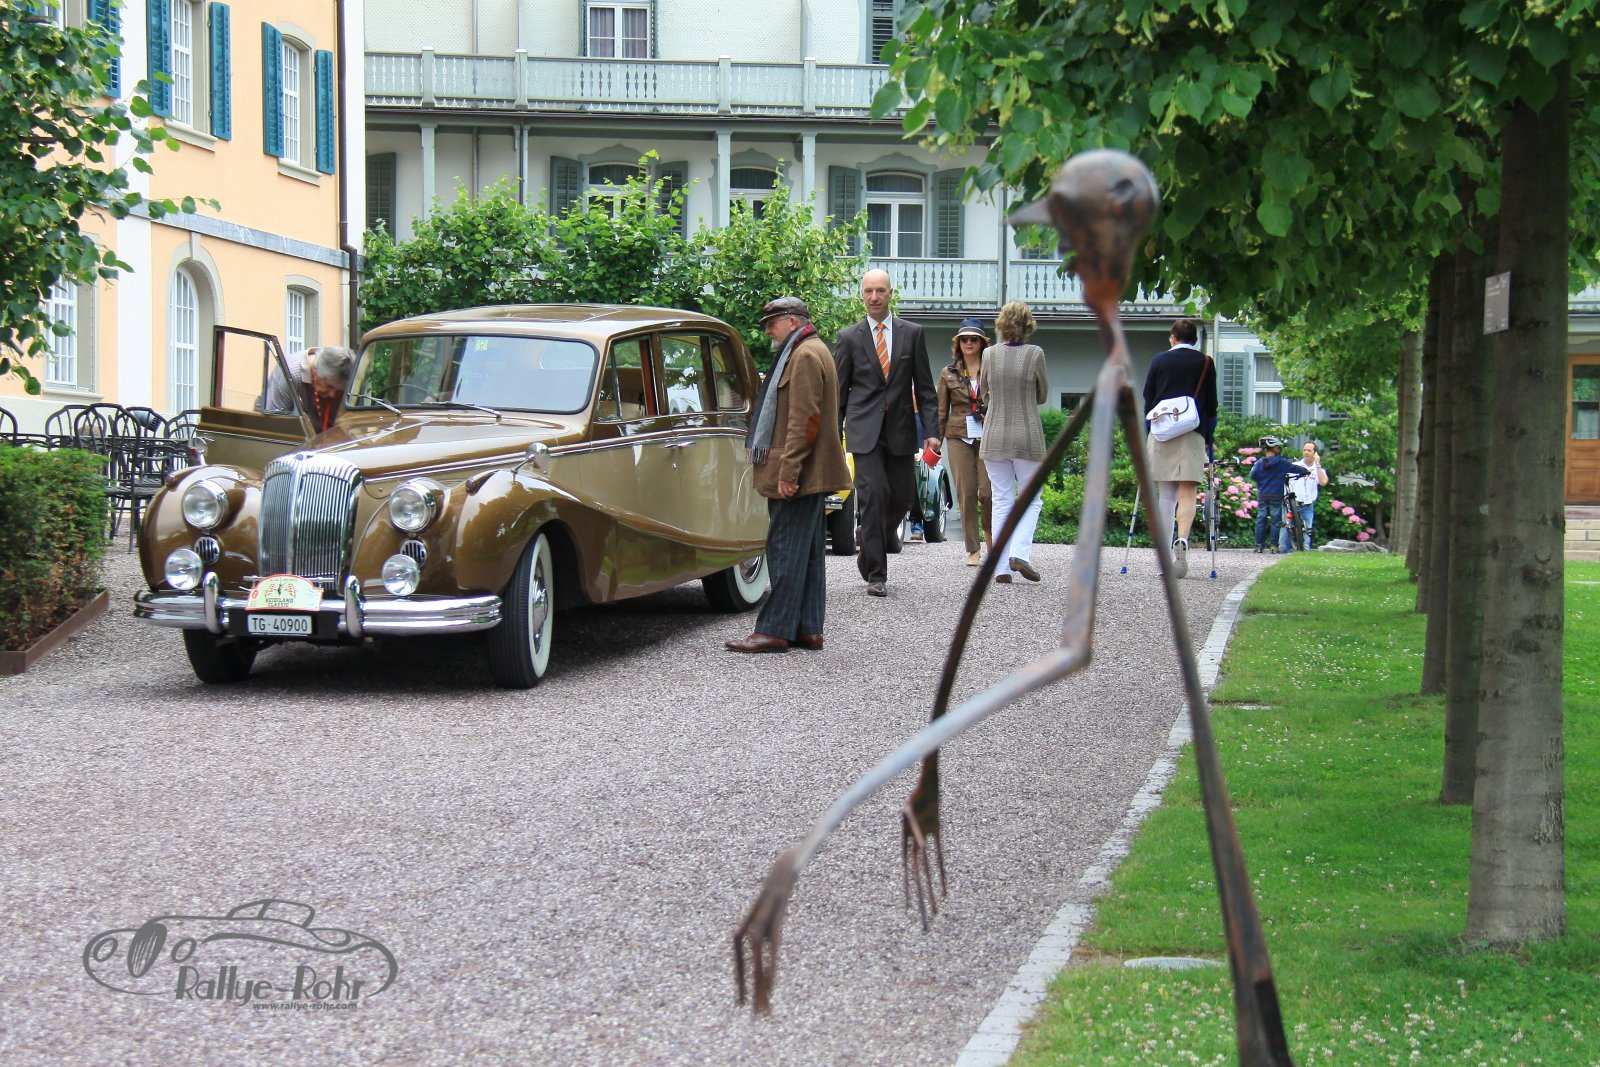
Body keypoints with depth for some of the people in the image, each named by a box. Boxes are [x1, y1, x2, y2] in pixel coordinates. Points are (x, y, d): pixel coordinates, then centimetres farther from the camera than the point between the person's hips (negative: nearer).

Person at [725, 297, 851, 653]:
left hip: (798, 475, -11)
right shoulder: (810, 352, 20)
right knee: (809, 552, 10)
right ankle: (808, 630, 13)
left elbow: (804, 420, -21)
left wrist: (788, 471, -23)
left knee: (786, 550, -9)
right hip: (811, 475, 11)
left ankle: (774, 631, -9)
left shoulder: (805, 356, -13)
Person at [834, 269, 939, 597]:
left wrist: (931, 431, 1)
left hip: (900, 430, 2)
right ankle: (876, 574, -7)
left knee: (902, 497, 5)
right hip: (865, 430, -2)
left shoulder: (913, 333, 7)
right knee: (873, 494, -13)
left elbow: (924, 386, 8)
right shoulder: (850, 337, 4)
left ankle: (868, 554, 31)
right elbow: (839, 391, 8)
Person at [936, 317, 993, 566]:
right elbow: (940, 411, 11)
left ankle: (990, 530, 20)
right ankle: (973, 550, 5)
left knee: (987, 491, -10)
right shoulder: (948, 373, 11)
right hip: (959, 437, 1)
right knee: (966, 494, -2)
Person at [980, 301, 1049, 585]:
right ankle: (1020, 553, -11)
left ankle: (1001, 567, 4)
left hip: (994, 436, 2)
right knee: (1032, 500, 9)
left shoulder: (990, 354, -2)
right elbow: (1042, 395, 4)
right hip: (1027, 435, -2)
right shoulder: (1035, 354, -8)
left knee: (1001, 502, 8)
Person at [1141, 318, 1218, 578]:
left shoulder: (1159, 360, 9)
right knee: (1187, 491, -7)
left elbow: (1147, 399, 10)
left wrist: (1146, 434, 18)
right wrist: (1209, 440, 13)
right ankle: (1182, 541, -30)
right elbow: (1211, 405, 7)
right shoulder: (1205, 363, 6)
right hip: (1193, 434, -2)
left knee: (1165, 493, 9)